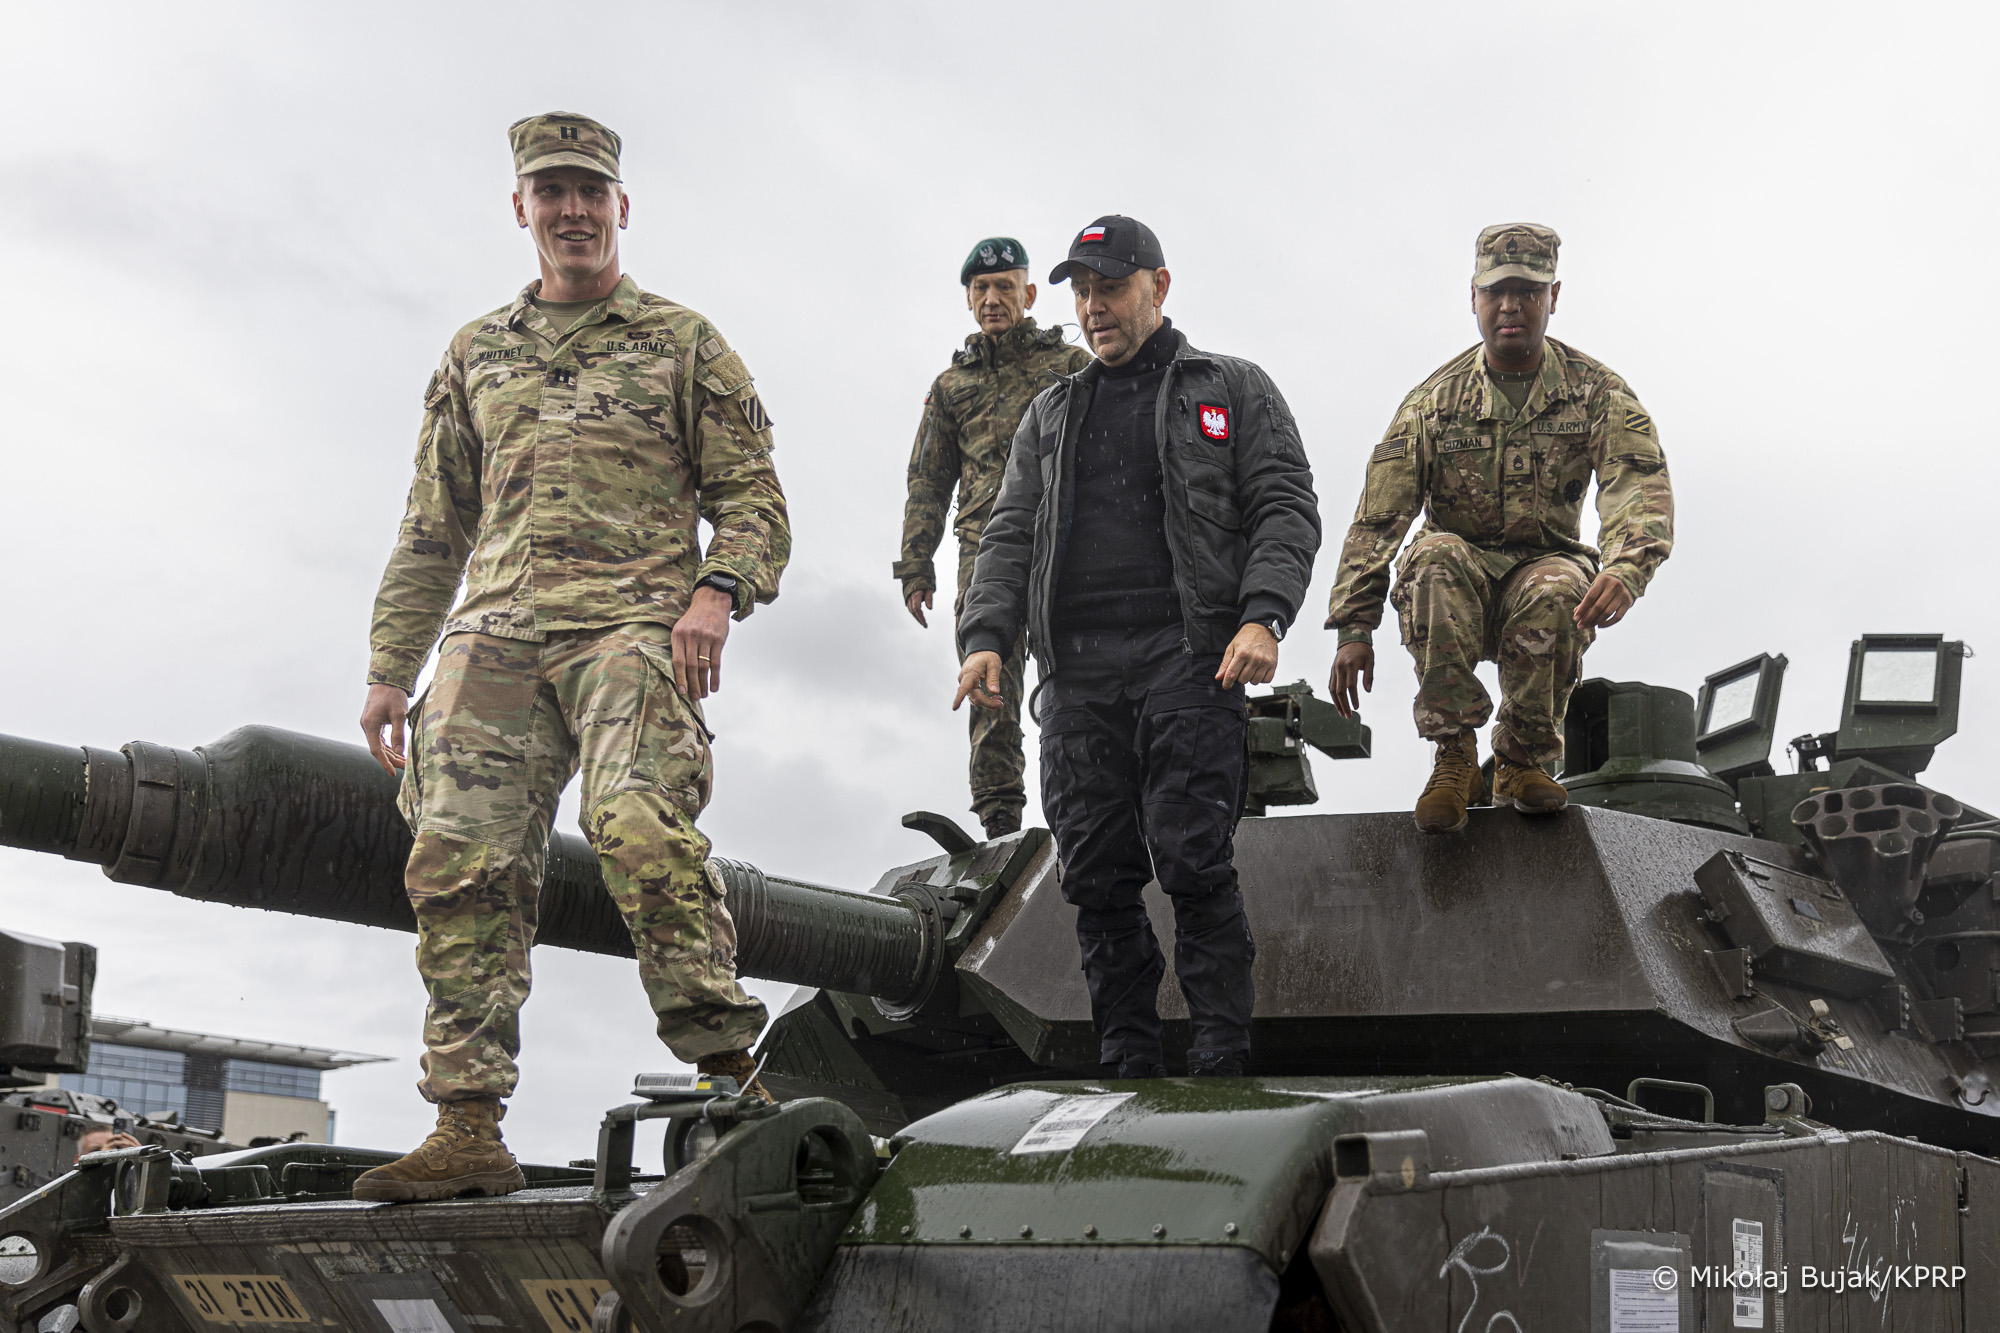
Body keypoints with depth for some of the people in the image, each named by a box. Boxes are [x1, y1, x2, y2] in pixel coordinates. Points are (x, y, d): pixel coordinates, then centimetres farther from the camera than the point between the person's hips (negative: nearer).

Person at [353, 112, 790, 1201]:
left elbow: (752, 496, 8)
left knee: (637, 826, -28)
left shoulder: (682, 343, 14)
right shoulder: (476, 354, 25)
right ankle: (469, 1132, -8)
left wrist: (716, 593, -12)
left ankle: (727, 1074, -24)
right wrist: (390, 667, 16)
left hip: (634, 629, -4)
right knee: (458, 862, -10)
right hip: (494, 634, 4)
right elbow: (432, 530, 25)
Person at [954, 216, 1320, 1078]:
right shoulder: (1050, 415, 25)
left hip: (1189, 658, -4)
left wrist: (1262, 618, -14)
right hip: (1076, 671, 4)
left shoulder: (1233, 392, 14)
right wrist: (986, 636, 0)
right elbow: (1009, 535, 18)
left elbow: (1286, 510, 4)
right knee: (1097, 879, 0)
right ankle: (1128, 1069, 7)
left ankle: (1222, 1066, -7)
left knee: (1194, 865, -12)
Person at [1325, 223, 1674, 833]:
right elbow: (1377, 519, -5)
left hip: (1548, 564, 0)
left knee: (1556, 593, -36)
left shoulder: (1597, 393, 0)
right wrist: (1354, 627, -15)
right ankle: (1455, 757, -25)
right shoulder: (1434, 400, 1)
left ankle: (1523, 761, -11)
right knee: (1433, 556, -34)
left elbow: (1640, 485, -17)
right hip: (1460, 579, 1)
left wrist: (1625, 570, -38)